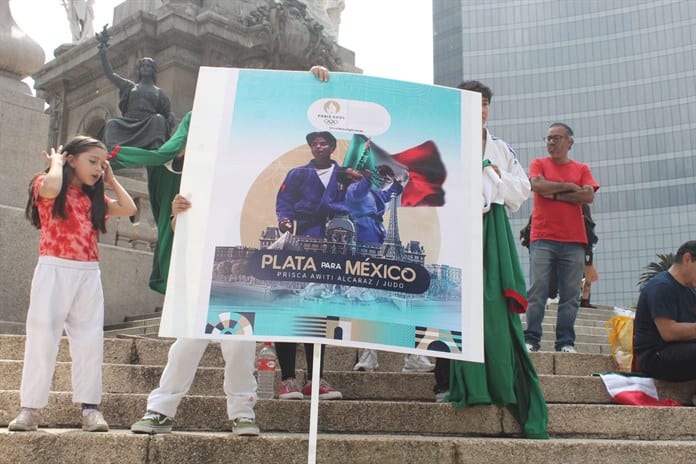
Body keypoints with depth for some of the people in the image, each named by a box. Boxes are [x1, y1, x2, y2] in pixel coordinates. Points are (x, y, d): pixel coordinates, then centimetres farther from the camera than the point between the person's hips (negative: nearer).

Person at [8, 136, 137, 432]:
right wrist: (56, 163, -4)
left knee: (89, 339, 0)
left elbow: (129, 209, 11)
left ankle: (89, 407, 3)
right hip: (54, 270, -5)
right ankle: (30, 408, 1)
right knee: (43, 336, -4)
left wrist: (111, 181, 17)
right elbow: (51, 188, -22)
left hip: (89, 275, 5)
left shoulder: (93, 198, 19)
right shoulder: (46, 185, 3)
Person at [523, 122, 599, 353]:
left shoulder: (582, 168, 15)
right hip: (543, 238, -1)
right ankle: (531, 339, -5)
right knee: (537, 290, -7)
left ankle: (566, 342, 2)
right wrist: (569, 187, 0)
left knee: (570, 294, -1)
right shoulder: (538, 164, 13)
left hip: (574, 241, 2)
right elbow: (538, 185, -8)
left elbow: (589, 196, -1)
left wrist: (554, 194, -3)